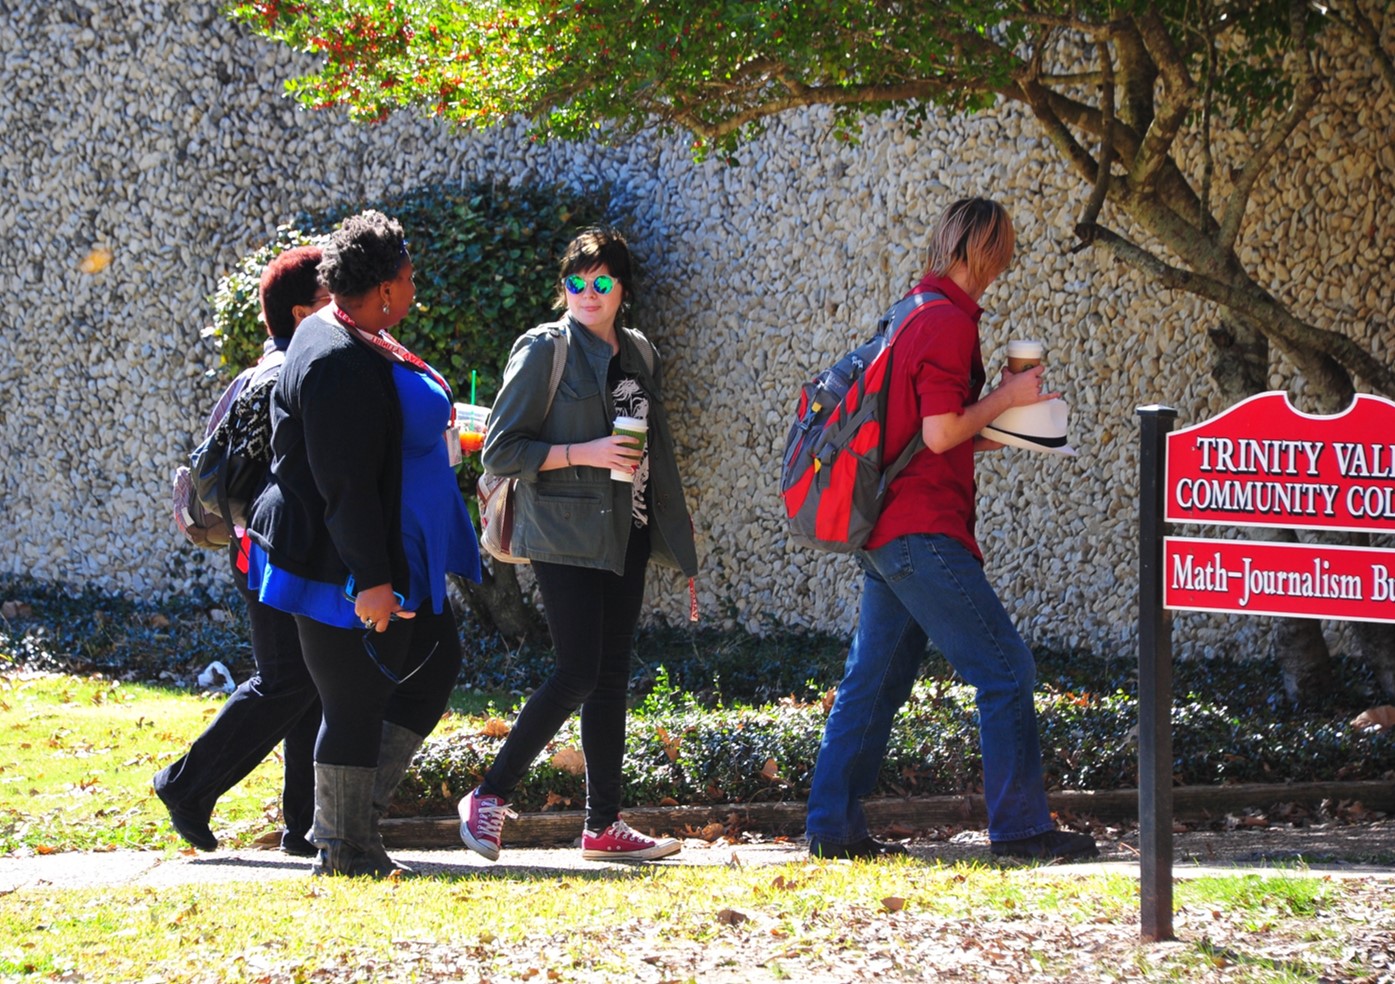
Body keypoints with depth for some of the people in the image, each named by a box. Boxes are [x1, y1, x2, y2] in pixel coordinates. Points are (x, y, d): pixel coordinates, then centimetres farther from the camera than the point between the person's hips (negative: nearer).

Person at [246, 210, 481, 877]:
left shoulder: (359, 341, 10)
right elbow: (344, 485, -26)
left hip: (395, 561, 11)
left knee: (435, 664, 16)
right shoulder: (339, 362, -23)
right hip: (342, 568, -11)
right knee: (356, 704, -1)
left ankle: (356, 815, 19)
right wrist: (370, 580, -26)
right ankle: (343, 849, 11)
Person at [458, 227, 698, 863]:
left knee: (612, 679, 6)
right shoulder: (544, 350, -6)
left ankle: (603, 826, 10)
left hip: (626, 535, 7)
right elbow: (500, 451, -9)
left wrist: (679, 545, 21)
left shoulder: (639, 355, 14)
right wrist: (584, 453, -18)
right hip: (565, 535, -7)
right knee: (578, 675, -13)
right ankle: (489, 799, -5)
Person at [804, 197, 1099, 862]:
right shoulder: (949, 322, -14)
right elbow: (940, 434, -19)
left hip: (885, 532, 10)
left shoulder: (913, 315, 17)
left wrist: (997, 431, 19)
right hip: (922, 532, -10)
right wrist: (1006, 397, -6)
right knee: (1005, 669, -6)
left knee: (873, 681, 12)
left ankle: (832, 827, 13)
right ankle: (1020, 826, -5)